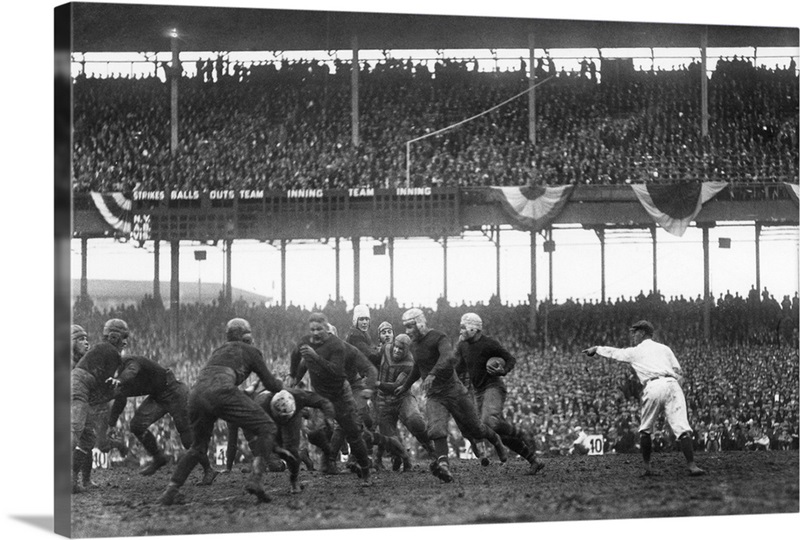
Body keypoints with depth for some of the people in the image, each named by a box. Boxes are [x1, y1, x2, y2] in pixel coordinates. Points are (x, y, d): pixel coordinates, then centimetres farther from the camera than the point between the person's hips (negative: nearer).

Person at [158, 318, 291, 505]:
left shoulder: (218, 351, 37)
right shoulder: (251, 351, 23)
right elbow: (270, 384, 28)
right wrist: (281, 386, 49)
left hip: (196, 393, 6)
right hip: (220, 392, -6)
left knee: (198, 447, 26)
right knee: (266, 428, 4)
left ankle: (171, 491, 13)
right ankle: (256, 479, -15)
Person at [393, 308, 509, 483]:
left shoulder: (439, 338, -14)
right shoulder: (414, 344, 10)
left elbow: (447, 357, -36)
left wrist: (432, 374, -51)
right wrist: (406, 385, 42)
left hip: (452, 389, -5)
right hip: (433, 396, 5)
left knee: (473, 428, 9)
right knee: (436, 428, -24)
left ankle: (496, 442, 39)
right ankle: (443, 464, -41)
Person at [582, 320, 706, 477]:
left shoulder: (634, 352, 21)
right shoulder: (664, 348, 25)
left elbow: (612, 352, 37)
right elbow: (678, 371, 17)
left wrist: (596, 349, 54)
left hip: (653, 387, -1)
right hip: (672, 384, 1)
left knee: (645, 429, 16)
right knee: (682, 427, -8)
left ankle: (647, 466, 13)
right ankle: (692, 465, -19)